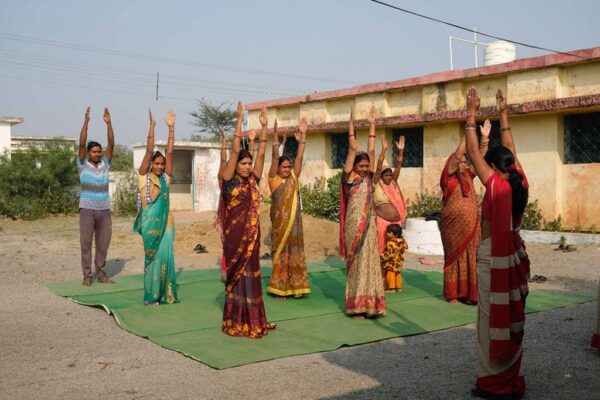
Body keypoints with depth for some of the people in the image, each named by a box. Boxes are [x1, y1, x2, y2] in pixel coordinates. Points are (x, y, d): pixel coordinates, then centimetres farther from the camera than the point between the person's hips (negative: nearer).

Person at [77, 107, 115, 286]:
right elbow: (82, 144, -11)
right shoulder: (83, 165, 1)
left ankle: (101, 274, 16)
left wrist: (109, 123, -9)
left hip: (104, 210, 3)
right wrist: (86, 121, -18)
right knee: (86, 244, 1)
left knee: (103, 244, 7)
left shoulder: (105, 164, 8)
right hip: (87, 210, -3)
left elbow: (111, 144, -1)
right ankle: (87, 275, 9)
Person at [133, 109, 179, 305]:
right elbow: (149, 151, -9)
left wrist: (171, 128, -1)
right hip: (150, 223, -4)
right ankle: (151, 296, 9)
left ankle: (166, 294, 13)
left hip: (165, 222, 4)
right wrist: (152, 126, -14)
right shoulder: (144, 177, 0)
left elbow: (169, 152, 4)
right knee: (152, 258, 0)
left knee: (166, 257, 4)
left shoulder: (165, 178, 10)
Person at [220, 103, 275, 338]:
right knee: (237, 276, 1)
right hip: (235, 235, -5)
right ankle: (236, 323, 9)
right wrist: (240, 120, -14)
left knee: (251, 275, 9)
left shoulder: (253, 181, 7)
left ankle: (253, 320, 16)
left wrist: (264, 126, 0)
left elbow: (261, 154, 5)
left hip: (252, 235, 5)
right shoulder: (229, 181, -5)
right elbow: (234, 151, -12)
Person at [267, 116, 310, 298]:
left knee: (295, 253, 7)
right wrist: (275, 136, -21)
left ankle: (295, 287, 14)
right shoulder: (274, 179, -3)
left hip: (295, 221, 5)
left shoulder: (293, 177, 9)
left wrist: (302, 136, -3)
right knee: (280, 253, 1)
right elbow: (275, 158, -12)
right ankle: (280, 288, 8)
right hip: (280, 222, -4)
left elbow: (299, 157, 4)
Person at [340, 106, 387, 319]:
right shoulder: (349, 177, -3)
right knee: (356, 263, 0)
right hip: (354, 224, -5)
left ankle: (369, 302, 10)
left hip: (369, 223, 5)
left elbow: (371, 150, 10)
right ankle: (356, 305, 5)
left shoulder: (368, 177, 10)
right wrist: (352, 122, -6)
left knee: (370, 261, 5)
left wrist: (372, 124, 11)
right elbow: (352, 149, -6)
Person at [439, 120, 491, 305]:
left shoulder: (467, 176, 11)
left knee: (470, 258, 5)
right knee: (455, 257, 1)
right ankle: (453, 294, 9)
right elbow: (457, 154, -16)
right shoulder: (448, 177, -6)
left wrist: (484, 137, -4)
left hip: (470, 225, 6)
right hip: (454, 225, -6)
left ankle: (469, 293, 12)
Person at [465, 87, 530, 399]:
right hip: (513, 254, 7)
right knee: (511, 318, 14)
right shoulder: (520, 184, 0)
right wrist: (503, 115, 18)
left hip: (493, 257, -7)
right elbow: (509, 149, 12)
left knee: (492, 320, 1)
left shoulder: (496, 186, -17)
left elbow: (473, 153, -13)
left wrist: (471, 116, -7)